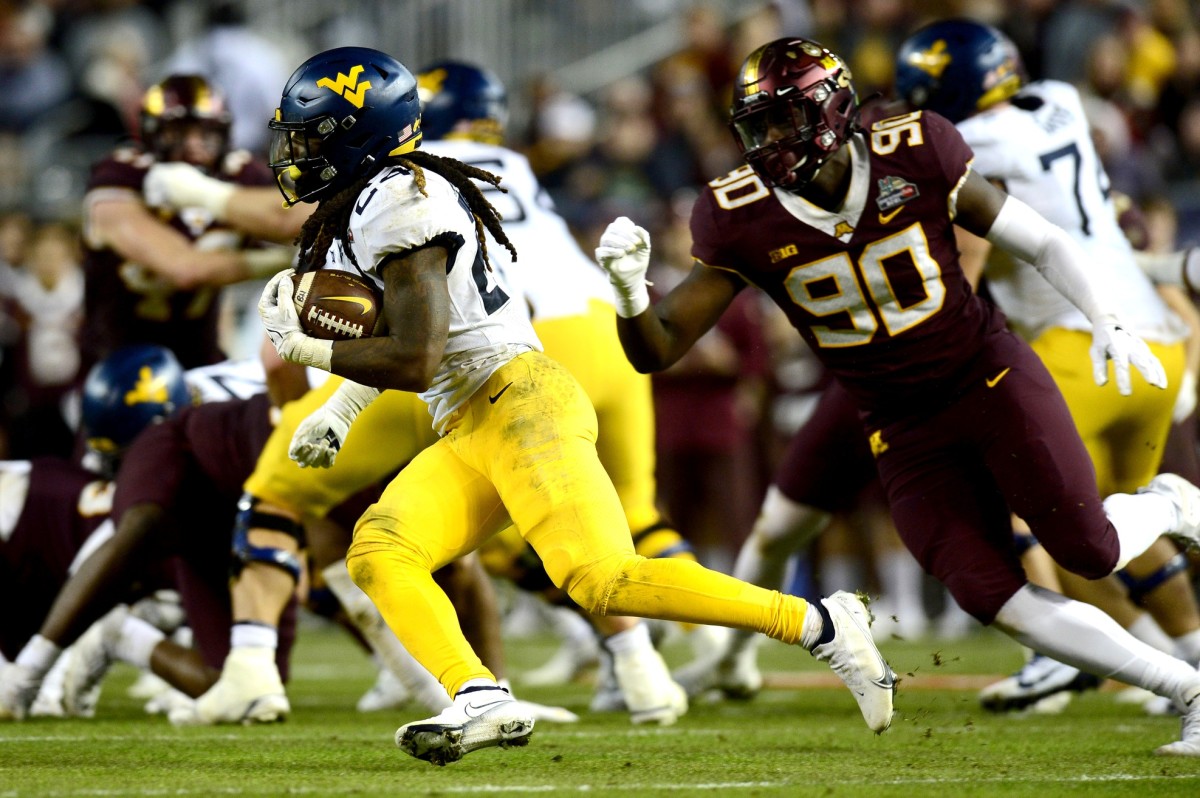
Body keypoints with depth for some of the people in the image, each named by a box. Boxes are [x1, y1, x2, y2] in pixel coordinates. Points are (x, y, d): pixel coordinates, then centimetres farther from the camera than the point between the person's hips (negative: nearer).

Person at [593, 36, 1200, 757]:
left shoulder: (915, 158, -15)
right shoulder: (744, 223, -11)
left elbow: (1042, 242, -2)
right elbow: (656, 351, -9)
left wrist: (1109, 322, -15)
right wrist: (631, 287, -30)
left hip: (988, 375, -2)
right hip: (905, 433, 2)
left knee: (1088, 551, -17)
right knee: (997, 600, -10)